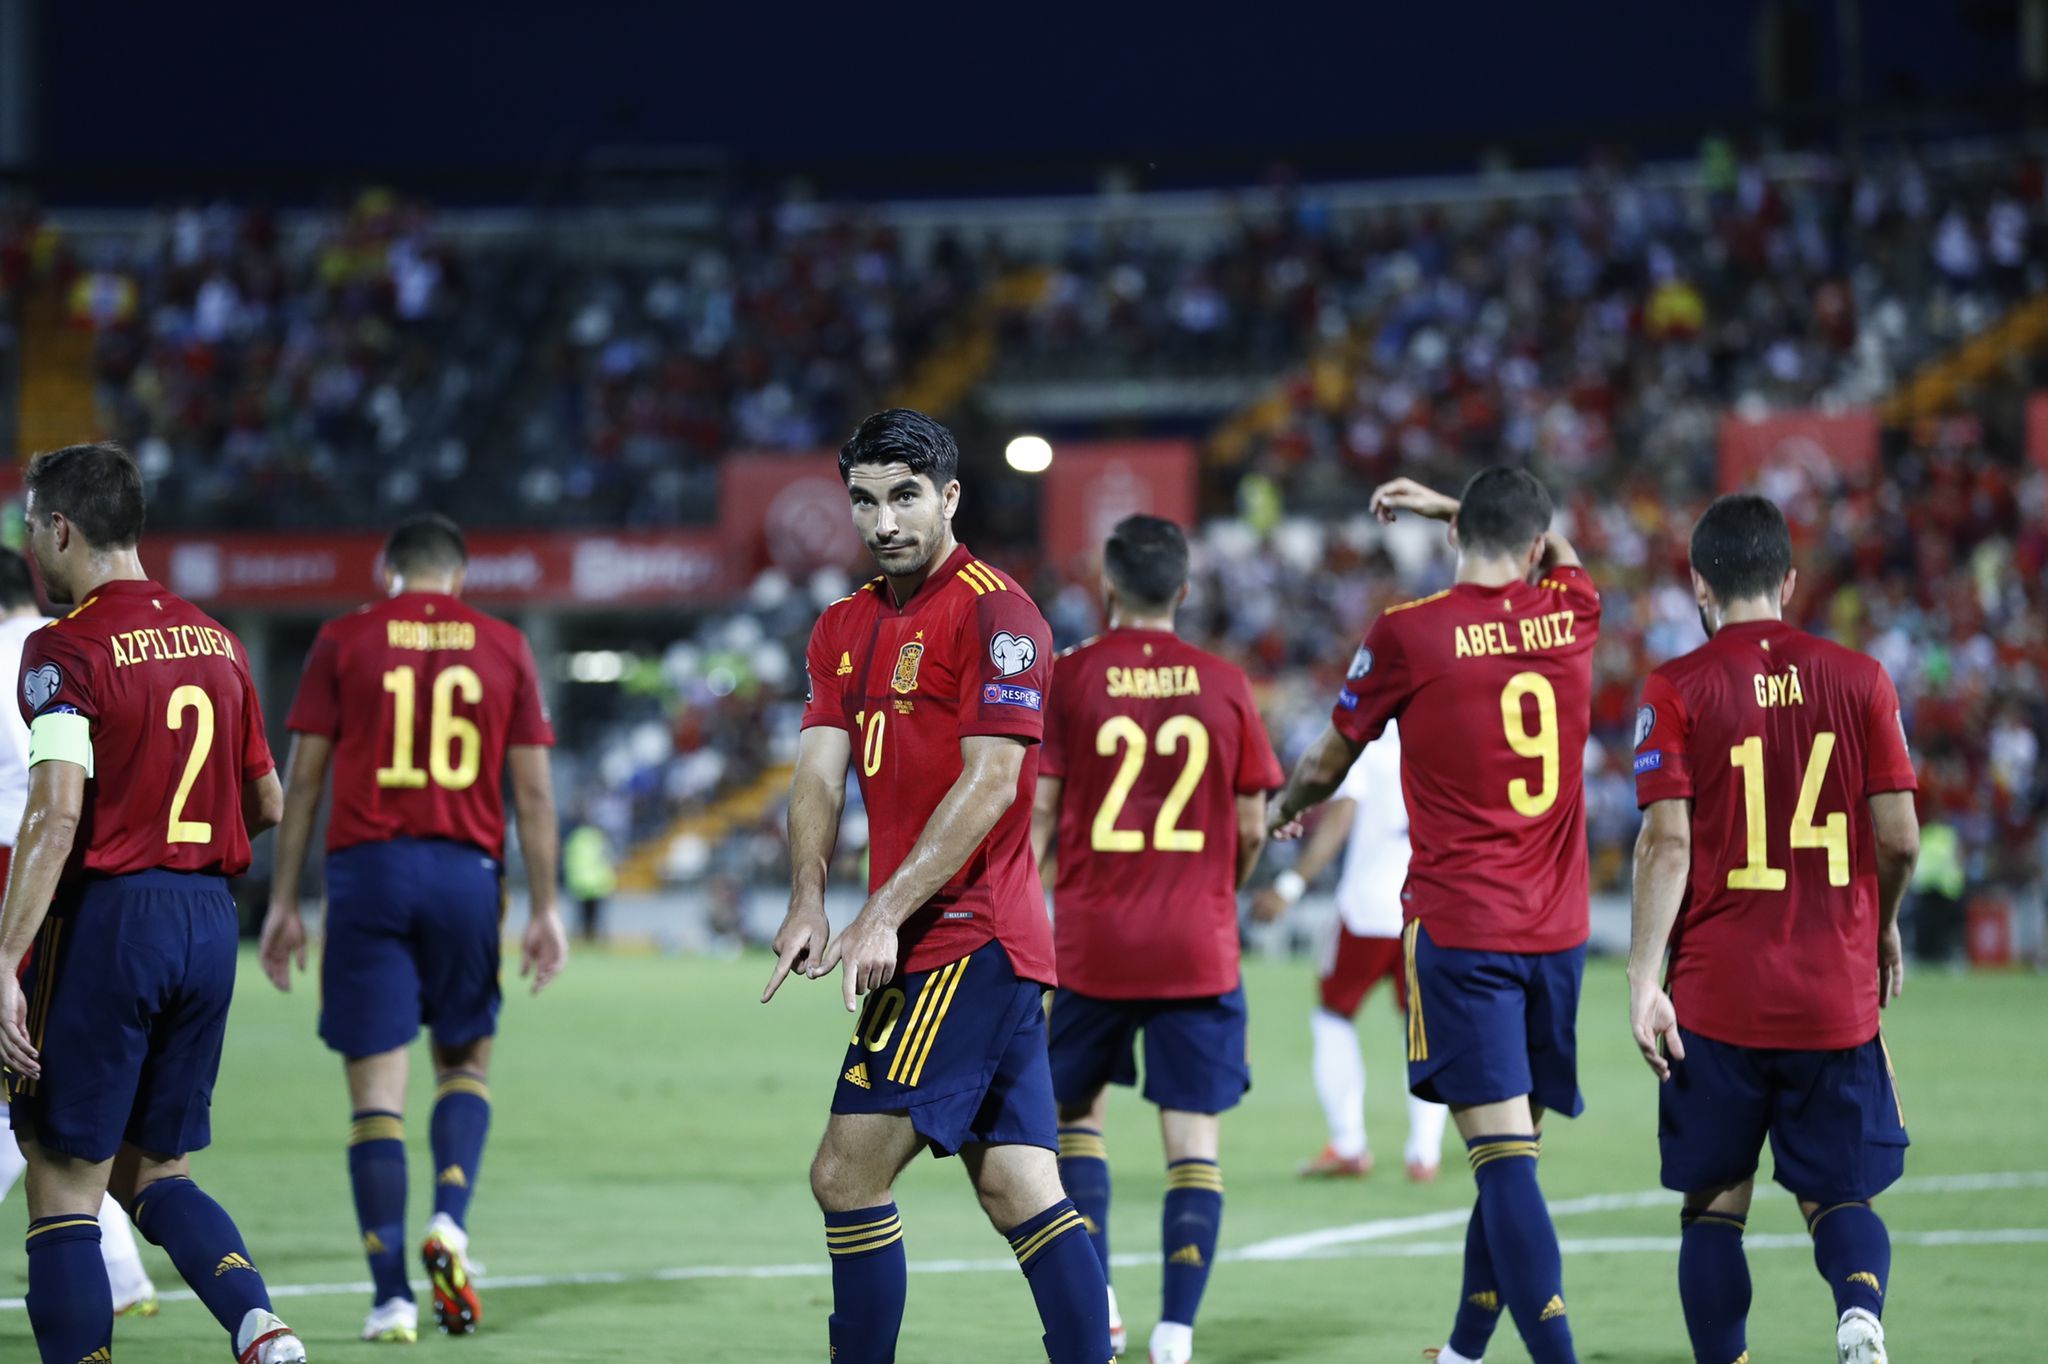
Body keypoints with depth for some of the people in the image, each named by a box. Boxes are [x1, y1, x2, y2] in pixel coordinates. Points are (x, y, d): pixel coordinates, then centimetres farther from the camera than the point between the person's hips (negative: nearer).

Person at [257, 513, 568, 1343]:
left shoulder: (343, 642, 5)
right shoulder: (503, 648, 8)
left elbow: (302, 780, 3)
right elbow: (533, 788, 5)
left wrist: (283, 902, 6)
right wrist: (544, 909, 7)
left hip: (368, 869, -1)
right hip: (466, 871, 1)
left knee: (376, 1086, 0)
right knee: (466, 1063, 18)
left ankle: (390, 1296, -4)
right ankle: (450, 1222, -6)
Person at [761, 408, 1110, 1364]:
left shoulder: (994, 612, -9)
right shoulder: (844, 628, 16)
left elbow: (990, 782, -16)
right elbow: (820, 771, 7)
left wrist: (885, 917, -20)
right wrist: (807, 905, -10)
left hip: (967, 940, -8)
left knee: (848, 1177, -10)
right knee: (1022, 1194, 5)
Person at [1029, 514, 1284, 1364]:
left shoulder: (1067, 679, -3)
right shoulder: (1224, 686, 1)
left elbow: (1037, 818, -4)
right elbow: (1252, 827, 6)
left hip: (1093, 943, 0)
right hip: (1199, 946, 0)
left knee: (1075, 1114, 18)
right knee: (1194, 1139, 1)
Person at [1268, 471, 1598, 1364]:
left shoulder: (1407, 635, -7)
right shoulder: (1570, 618, 4)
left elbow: (1329, 763, 9)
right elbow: (1559, 556, 32)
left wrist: (1283, 811, 30)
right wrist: (1444, 503, 38)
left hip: (1458, 928, -5)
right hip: (1556, 930, 5)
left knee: (1504, 1158, -11)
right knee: (1512, 1153, 13)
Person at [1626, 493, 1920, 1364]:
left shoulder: (1676, 689, -4)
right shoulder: (1858, 679, 2)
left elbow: (1667, 842, -11)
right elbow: (1898, 836, 0)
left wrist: (1644, 979, -11)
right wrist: (1883, 932, 18)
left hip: (1716, 999, -1)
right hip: (1838, 997, 2)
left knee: (1714, 1204, 9)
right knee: (1839, 1194, 8)